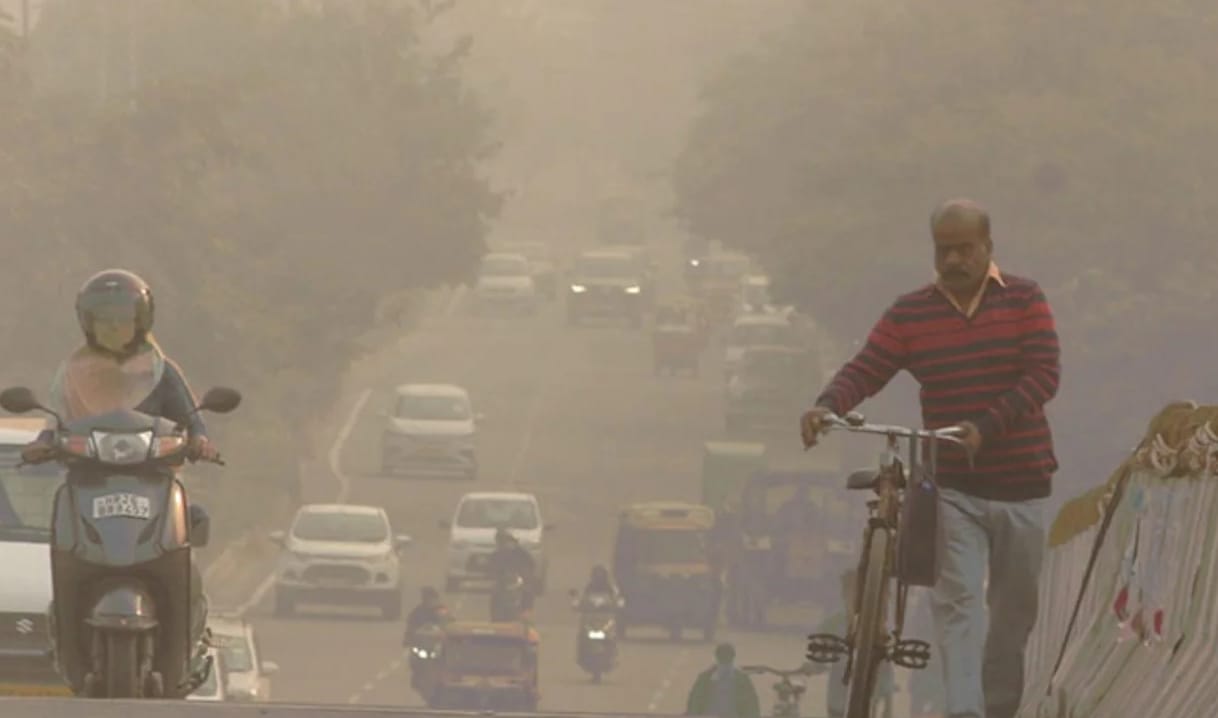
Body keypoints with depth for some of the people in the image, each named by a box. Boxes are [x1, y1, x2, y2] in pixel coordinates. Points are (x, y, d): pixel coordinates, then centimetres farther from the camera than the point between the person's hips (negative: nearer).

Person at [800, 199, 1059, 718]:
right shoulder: (909, 314, 3)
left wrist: (986, 427, -25)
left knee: (1015, 612, 11)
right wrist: (827, 406, -28)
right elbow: (865, 371, -5)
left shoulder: (1024, 301, 0)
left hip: (1020, 483, 1)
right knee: (957, 603, -17)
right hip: (952, 486, -1)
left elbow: (1043, 375, -11)